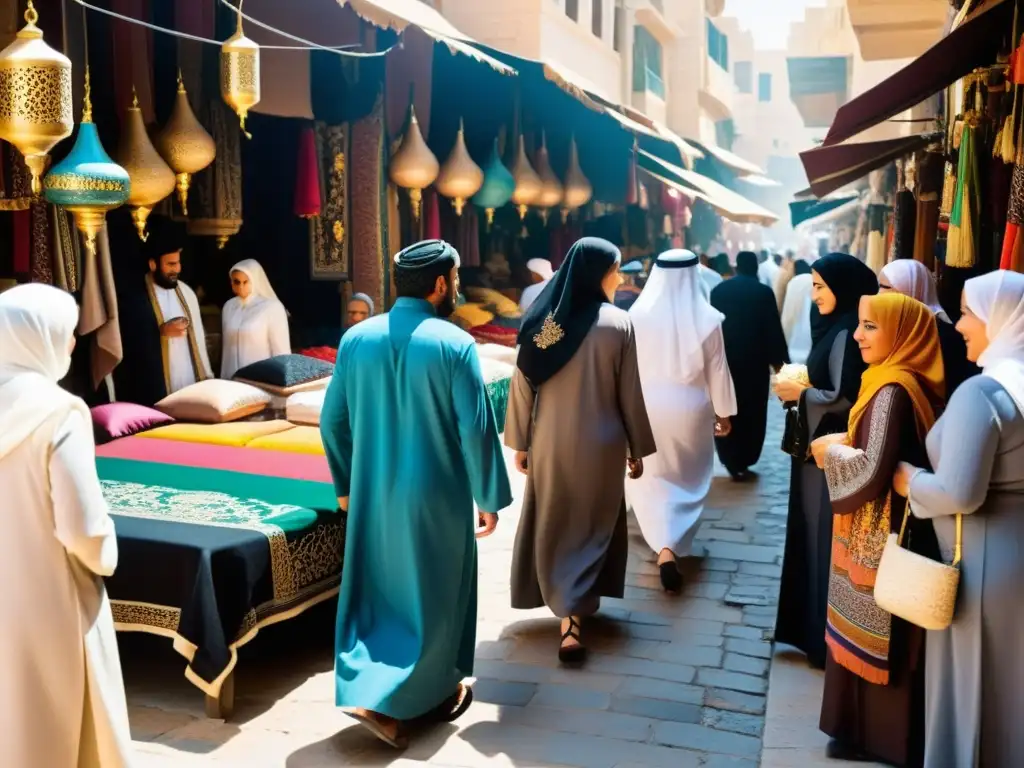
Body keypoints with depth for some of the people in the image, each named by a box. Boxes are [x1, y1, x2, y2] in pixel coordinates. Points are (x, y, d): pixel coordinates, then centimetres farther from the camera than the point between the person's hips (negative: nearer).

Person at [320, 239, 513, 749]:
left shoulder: (356, 338, -1)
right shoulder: (454, 344, -15)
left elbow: (333, 421, 4)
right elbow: (476, 429, -14)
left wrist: (345, 484, 16)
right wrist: (489, 498, -3)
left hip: (373, 493, 4)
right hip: (436, 494, -4)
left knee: (377, 593, 16)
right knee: (432, 598, 12)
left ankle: (364, 687, 10)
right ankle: (433, 695, 20)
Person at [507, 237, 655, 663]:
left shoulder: (539, 319, -3)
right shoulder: (618, 323, -11)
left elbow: (522, 386, -1)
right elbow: (630, 394, -7)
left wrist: (519, 442, 9)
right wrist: (637, 448, 4)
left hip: (550, 443, 3)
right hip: (600, 444, -2)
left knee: (553, 528, 16)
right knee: (592, 528, 13)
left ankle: (568, 616, 22)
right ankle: (576, 609, 12)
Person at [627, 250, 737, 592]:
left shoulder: (637, 315, -11)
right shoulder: (707, 319, -12)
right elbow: (718, 371, -4)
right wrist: (724, 412, 8)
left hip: (646, 406, 0)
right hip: (689, 409, 0)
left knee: (652, 478, 10)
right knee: (688, 480, 19)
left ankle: (664, 547, 0)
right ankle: (672, 545, 21)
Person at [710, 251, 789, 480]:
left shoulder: (718, 290, 1)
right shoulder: (764, 292, -7)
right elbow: (773, 329, -7)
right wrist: (778, 359, 2)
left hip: (724, 358, 2)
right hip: (754, 360, -2)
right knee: (752, 412, 8)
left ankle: (731, 461, 12)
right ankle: (743, 461, 10)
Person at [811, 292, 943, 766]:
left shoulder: (893, 390, -21)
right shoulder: (913, 383, 8)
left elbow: (872, 472, -26)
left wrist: (831, 450, -10)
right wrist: (844, 443, 5)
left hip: (879, 536, -9)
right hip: (882, 529, 9)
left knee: (876, 641, 6)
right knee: (873, 640, 18)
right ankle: (870, 728, 31)